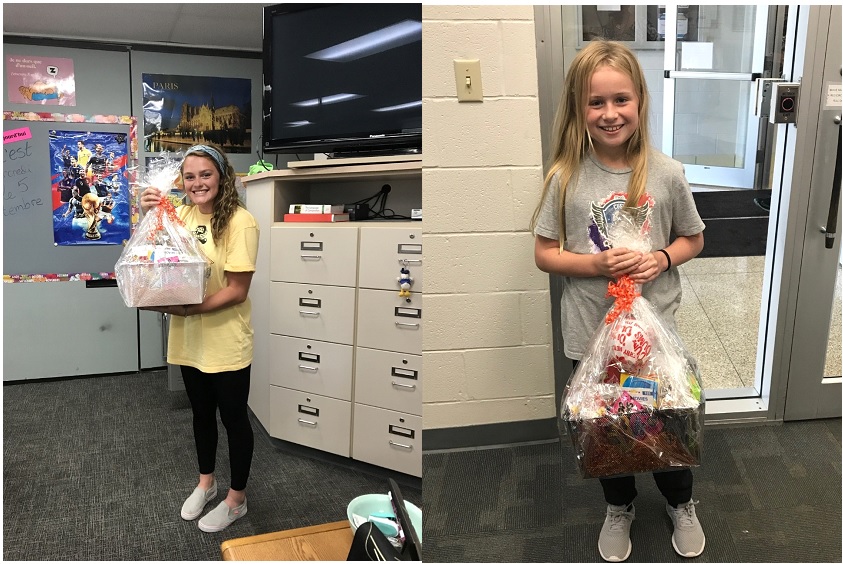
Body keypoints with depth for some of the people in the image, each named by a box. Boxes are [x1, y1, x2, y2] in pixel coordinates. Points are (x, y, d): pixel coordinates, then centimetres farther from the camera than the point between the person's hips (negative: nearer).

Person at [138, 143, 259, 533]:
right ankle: (206, 482, 44)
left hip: (226, 342, -6)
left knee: (233, 417, 10)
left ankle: (236, 498, 30)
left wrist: (184, 309, -25)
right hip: (189, 339, 6)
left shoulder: (240, 221, -18)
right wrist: (148, 216, -10)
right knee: (201, 413, 22)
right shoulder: (182, 215, 0)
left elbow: (237, 290, -19)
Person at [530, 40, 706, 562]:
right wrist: (595, 265, -21)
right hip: (591, 334, 0)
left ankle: (681, 503, 50)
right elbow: (545, 254, -5)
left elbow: (694, 240, 4)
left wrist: (661, 259, -16)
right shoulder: (566, 177, -12)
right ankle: (620, 508, 48)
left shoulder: (666, 173, -10)